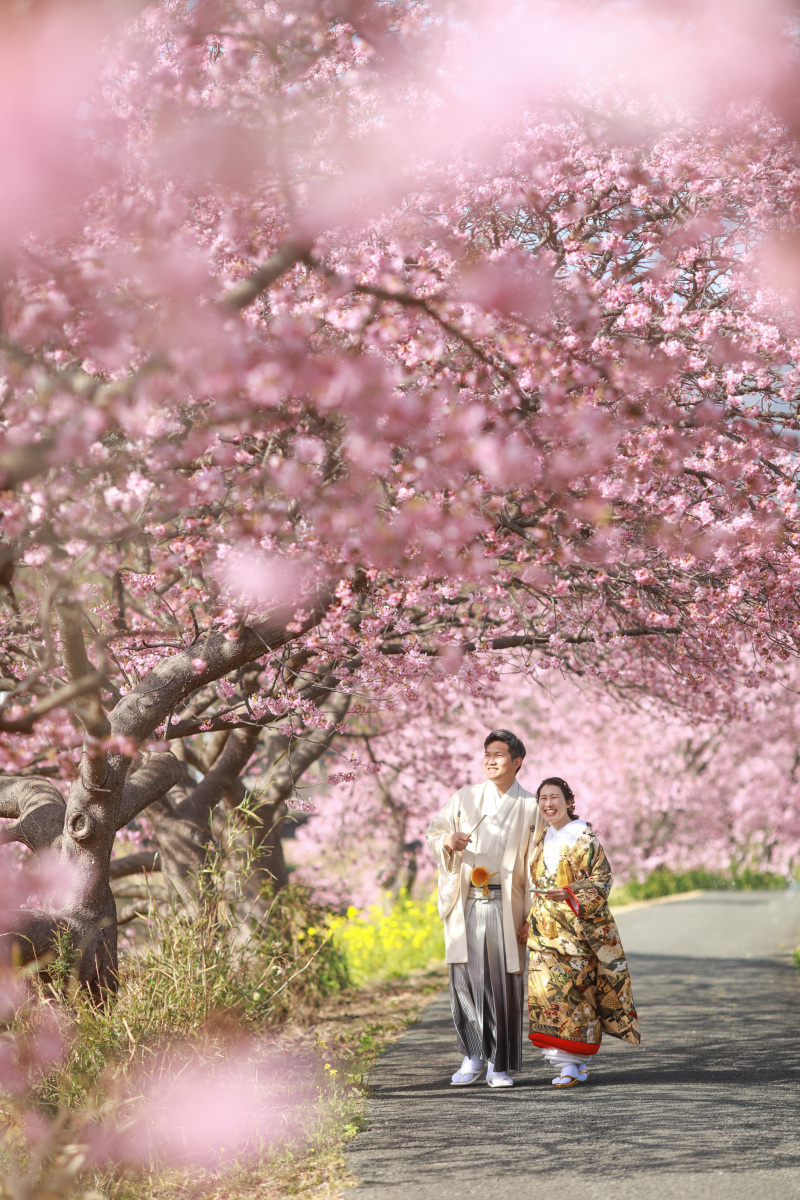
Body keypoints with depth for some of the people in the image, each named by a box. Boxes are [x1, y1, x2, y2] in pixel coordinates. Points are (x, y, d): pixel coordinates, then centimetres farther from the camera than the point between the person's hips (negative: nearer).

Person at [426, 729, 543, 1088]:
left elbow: (537, 866, 1)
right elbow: (434, 833, 16)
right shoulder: (464, 798, 9)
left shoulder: (530, 807, 3)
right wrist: (448, 841, -9)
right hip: (466, 905, 2)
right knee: (465, 977, 0)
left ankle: (500, 1065, 9)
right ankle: (473, 1058, 12)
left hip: (506, 907, -2)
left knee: (504, 983, -1)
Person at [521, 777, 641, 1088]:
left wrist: (571, 894, -23)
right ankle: (573, 1064, 7)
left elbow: (602, 881, -9)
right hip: (544, 931, 6)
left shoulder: (585, 839, -4)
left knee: (571, 990, -10)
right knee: (544, 991, -2)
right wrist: (528, 922, 17)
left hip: (576, 930, -6)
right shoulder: (542, 841, 16)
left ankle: (573, 1065, -4)